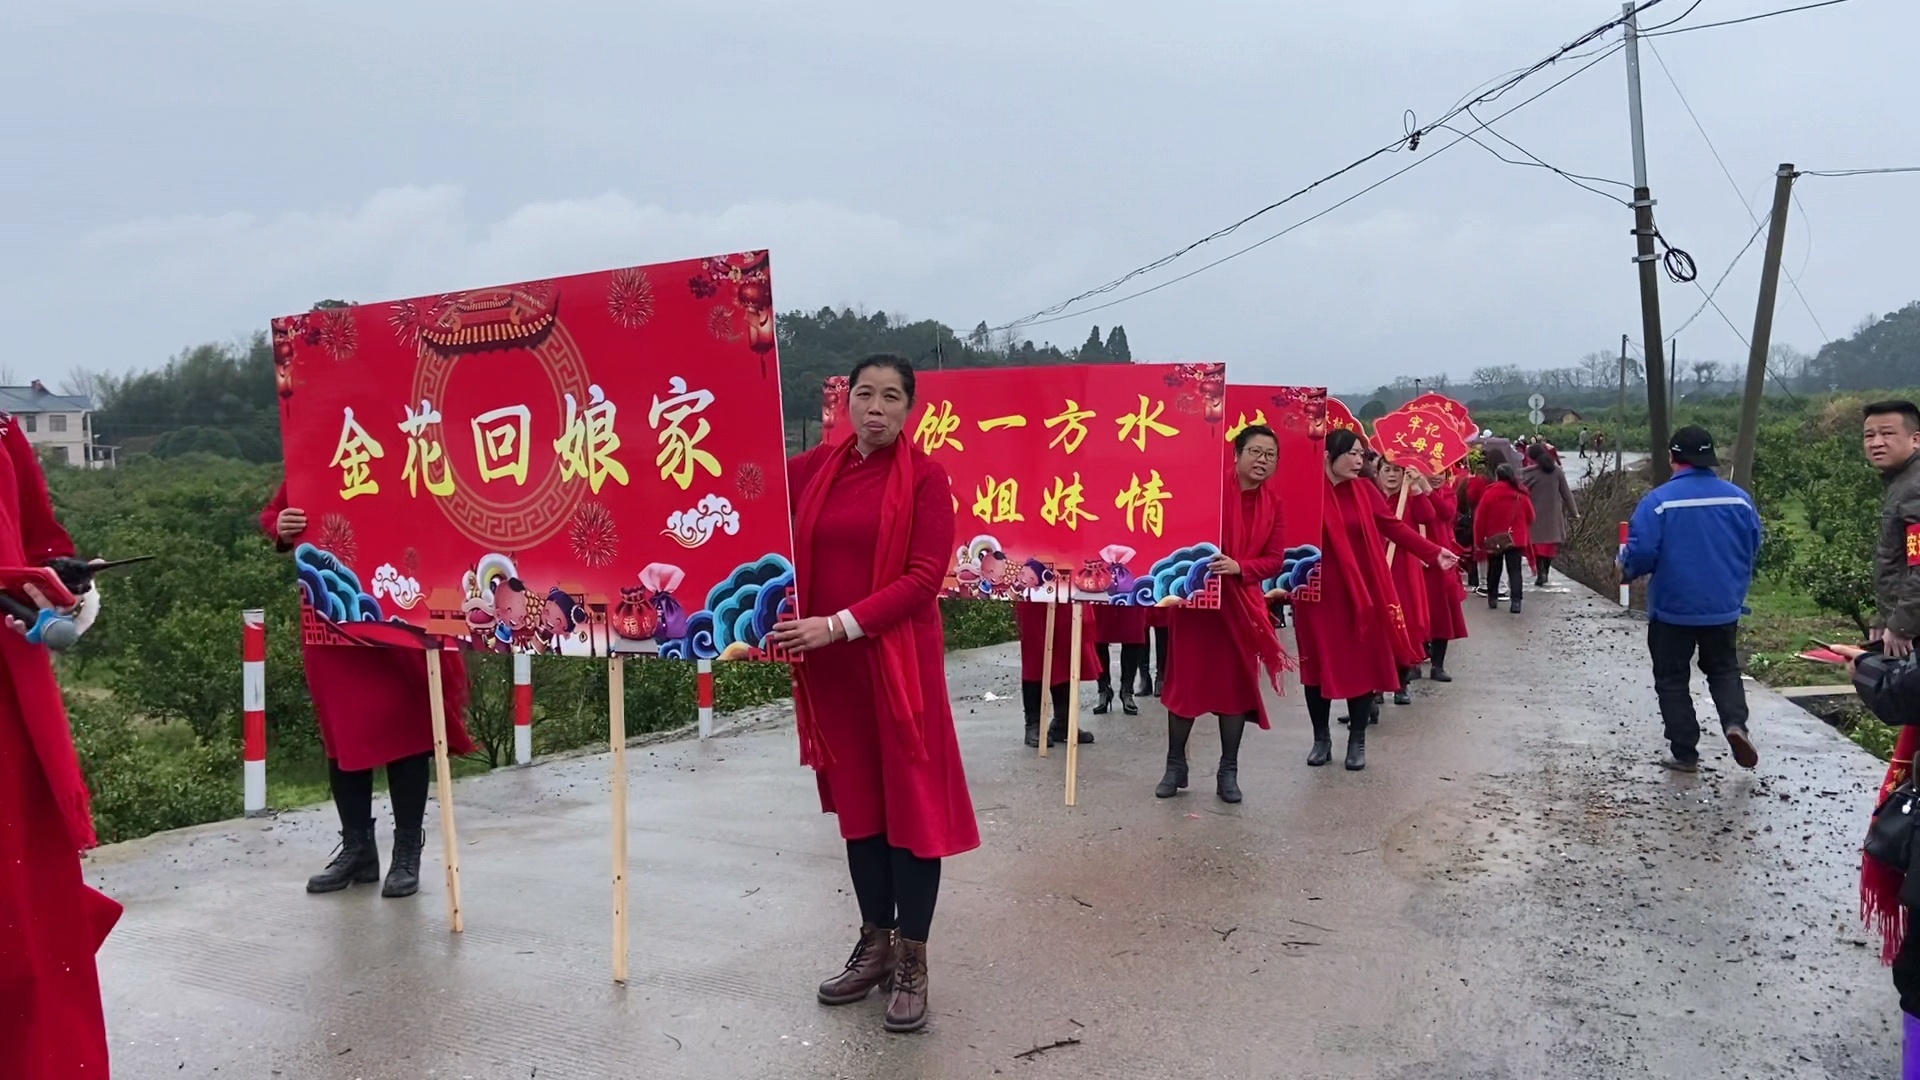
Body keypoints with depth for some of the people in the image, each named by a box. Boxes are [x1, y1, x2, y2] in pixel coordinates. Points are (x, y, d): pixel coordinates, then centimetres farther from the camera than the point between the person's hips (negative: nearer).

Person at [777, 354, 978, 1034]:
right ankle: (874, 944, 27)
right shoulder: (812, 468, 6)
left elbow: (924, 577, -13)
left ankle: (912, 961, 13)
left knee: (911, 800, 2)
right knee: (857, 799, 13)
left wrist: (839, 624, -20)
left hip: (900, 660, -4)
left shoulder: (925, 477, -5)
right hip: (831, 663, 4)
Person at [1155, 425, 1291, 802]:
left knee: (1237, 684, 6)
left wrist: (1239, 567, -17)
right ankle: (1175, 766, 17)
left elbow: (1275, 560, -1)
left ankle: (1228, 771, 17)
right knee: (1185, 681, 3)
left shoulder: (1273, 501, 4)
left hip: (1243, 603, 4)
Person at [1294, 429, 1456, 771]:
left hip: (1362, 593, 3)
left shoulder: (1364, 491, 2)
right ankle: (1321, 738, 22)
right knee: (1318, 665, 6)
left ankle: (1357, 741, 19)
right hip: (1319, 595, -3)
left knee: (1363, 665, 6)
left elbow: (1395, 527, 4)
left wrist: (1435, 553, -1)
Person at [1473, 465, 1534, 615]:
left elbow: (1479, 519, -6)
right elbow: (1530, 517, 8)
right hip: (1515, 539, 1)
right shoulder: (1521, 495, 0)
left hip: (1493, 539, -1)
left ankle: (1492, 598, 20)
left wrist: (1478, 540, 3)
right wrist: (1524, 534, 25)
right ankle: (1516, 601, -11)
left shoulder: (1489, 494, -7)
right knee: (1514, 570, 0)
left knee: (1494, 569, 15)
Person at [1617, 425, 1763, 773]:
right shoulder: (1739, 498, -2)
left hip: (1672, 609, -3)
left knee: (1672, 680, 10)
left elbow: (1641, 553, -18)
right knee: (1724, 670, 21)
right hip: (1724, 608, 3)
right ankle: (1735, 723, -4)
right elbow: (1754, 552, 6)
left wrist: (1625, 571, 3)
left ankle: (1685, 753, 11)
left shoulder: (1659, 500, -16)